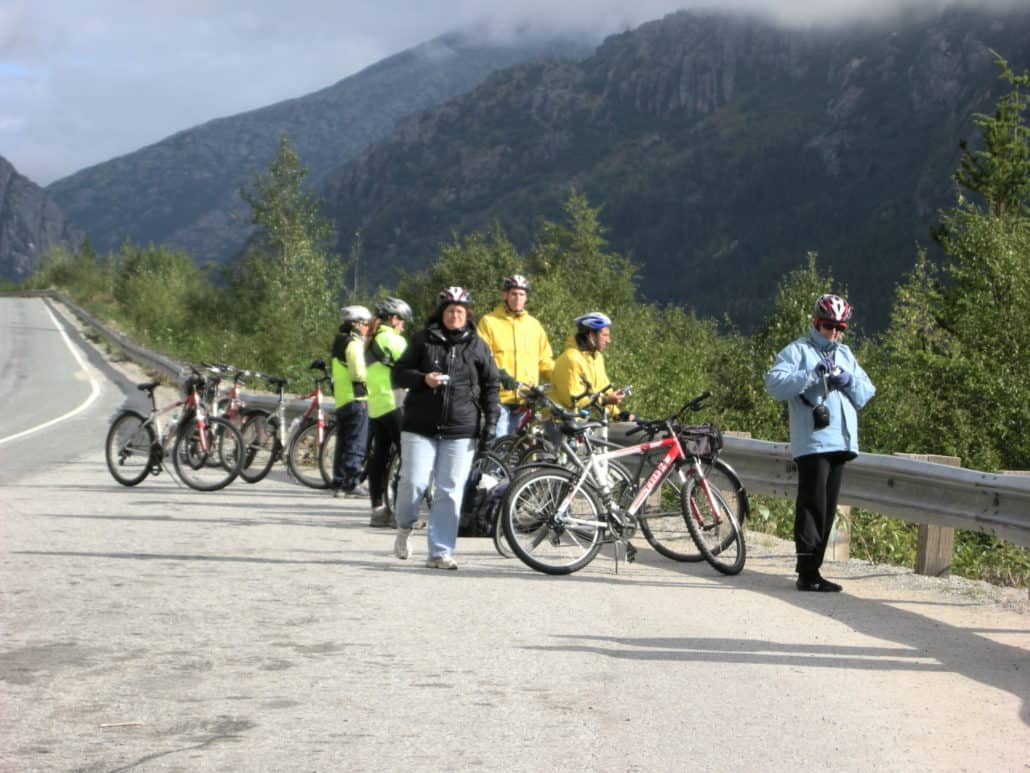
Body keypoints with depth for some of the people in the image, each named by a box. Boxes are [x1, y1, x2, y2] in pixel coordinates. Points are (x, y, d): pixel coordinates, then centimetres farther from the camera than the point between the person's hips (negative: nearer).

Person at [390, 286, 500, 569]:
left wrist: (491, 421, 4)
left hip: (461, 431, 1)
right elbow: (399, 374, 6)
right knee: (414, 483, -8)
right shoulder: (423, 340, 6)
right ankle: (404, 526, 23)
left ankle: (440, 552, 4)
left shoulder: (477, 346, 9)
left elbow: (491, 385, 13)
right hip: (420, 427, -1)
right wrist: (423, 379, -14)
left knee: (450, 493, -2)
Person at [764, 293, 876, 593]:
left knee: (828, 509, 8)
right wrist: (811, 374, -20)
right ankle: (807, 573, -10)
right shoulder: (797, 351, 2)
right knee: (813, 507, -10)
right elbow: (774, 383, -12)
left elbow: (867, 393, 18)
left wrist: (850, 381, -2)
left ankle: (811, 566, 14)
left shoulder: (845, 355, 23)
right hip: (812, 442, -7)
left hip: (841, 442, 7)